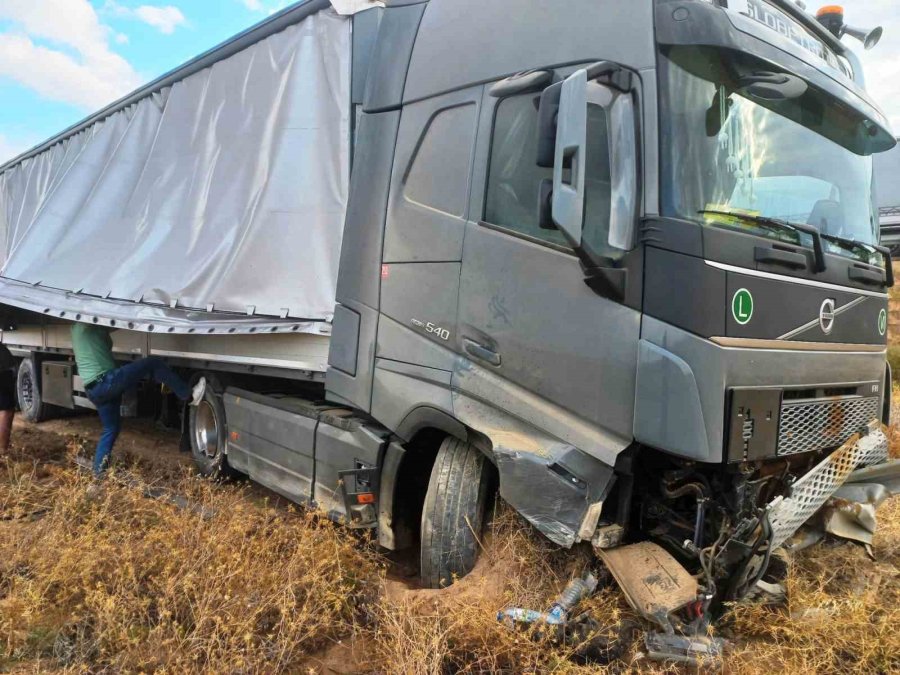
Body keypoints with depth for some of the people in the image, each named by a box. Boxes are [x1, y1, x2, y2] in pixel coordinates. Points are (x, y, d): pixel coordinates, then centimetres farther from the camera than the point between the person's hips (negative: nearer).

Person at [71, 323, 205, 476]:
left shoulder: (79, 327, 20)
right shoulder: (88, 326, -7)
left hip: (93, 390, 10)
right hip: (105, 382, -10)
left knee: (111, 429, 20)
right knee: (153, 364, -12)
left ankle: (99, 471, 25)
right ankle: (189, 395, -14)